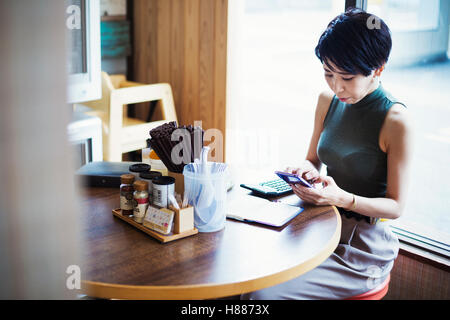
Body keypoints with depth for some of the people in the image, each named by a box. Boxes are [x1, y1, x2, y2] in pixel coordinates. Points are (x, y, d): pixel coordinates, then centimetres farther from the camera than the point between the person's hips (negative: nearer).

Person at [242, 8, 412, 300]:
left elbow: (396, 206, -11)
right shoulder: (328, 101, 3)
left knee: (262, 293, -20)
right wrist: (307, 171, -8)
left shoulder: (395, 119, -16)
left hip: (362, 247, -6)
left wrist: (343, 198, -28)